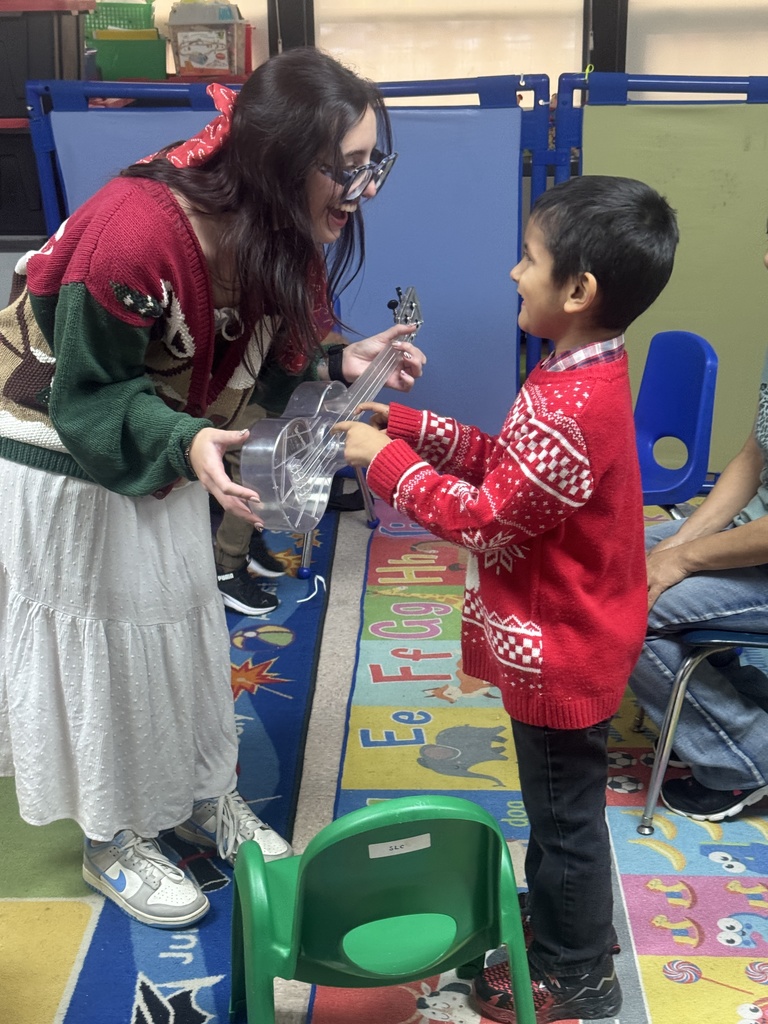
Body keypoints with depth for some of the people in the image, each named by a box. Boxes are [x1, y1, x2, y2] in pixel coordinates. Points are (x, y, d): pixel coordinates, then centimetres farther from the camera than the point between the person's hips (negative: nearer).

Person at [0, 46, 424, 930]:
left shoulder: (268, 230, -12)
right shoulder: (135, 233, -36)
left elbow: (258, 355, 2)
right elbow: (86, 401, -27)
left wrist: (339, 365, -15)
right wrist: (184, 444, -43)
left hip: (158, 456, 7)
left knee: (186, 623, 17)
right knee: (99, 645, 7)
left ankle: (203, 795, 39)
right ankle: (110, 842, 29)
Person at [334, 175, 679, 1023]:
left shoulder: (567, 408, -31)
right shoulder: (585, 375, 1)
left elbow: (484, 514, -26)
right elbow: (507, 463, 7)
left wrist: (386, 459, -17)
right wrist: (409, 423, 2)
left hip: (556, 653, -10)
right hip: (566, 637, 10)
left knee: (564, 810, 10)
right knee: (561, 801, 26)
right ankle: (565, 920, 47)